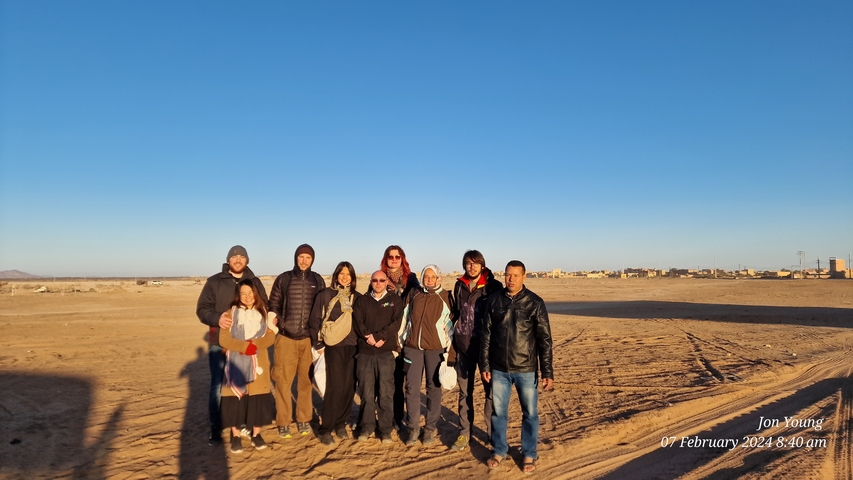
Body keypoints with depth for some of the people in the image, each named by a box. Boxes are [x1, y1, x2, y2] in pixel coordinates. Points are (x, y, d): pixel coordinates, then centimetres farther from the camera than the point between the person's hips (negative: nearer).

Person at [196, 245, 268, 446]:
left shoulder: (255, 282, 7)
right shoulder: (215, 281, -1)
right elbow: (202, 309, -5)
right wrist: (217, 318, -24)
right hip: (219, 343, -2)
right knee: (217, 386, 0)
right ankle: (215, 429, 13)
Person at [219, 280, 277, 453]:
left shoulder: (263, 313, 6)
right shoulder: (231, 313, 0)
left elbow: (270, 337, 0)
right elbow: (224, 339, -7)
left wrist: (255, 344, -18)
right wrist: (244, 346, -20)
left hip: (258, 363, 2)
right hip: (236, 363, -1)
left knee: (258, 398, 2)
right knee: (235, 398, -1)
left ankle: (256, 435, 18)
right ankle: (235, 436, 16)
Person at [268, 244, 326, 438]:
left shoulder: (318, 280, 6)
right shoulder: (283, 279, 2)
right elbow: (273, 305, 6)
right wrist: (278, 322, -10)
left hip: (309, 339, 1)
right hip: (286, 338, -1)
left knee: (306, 380, 10)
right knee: (283, 381, 2)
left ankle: (304, 419, 23)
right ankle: (283, 422, 16)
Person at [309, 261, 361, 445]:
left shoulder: (358, 297, 7)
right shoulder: (325, 295, -2)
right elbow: (315, 320, 0)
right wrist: (318, 344, -3)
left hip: (353, 347, 4)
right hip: (334, 346, -3)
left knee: (349, 387, 5)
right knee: (335, 386, -8)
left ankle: (341, 424, 21)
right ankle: (326, 429, 5)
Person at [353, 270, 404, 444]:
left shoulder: (395, 300, 7)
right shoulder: (362, 300, 12)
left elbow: (396, 323, -6)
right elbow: (357, 322, 0)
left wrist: (378, 337, -15)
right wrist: (369, 337, -15)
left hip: (386, 352, -1)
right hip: (365, 352, 2)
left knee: (386, 393, 1)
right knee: (366, 392, 6)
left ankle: (386, 429, 13)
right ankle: (366, 427, 21)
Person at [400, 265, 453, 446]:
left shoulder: (446, 297, -1)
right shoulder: (414, 295, 7)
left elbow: (450, 325, -1)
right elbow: (404, 319, 12)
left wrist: (449, 350, -5)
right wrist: (399, 343, 10)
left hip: (435, 348, -2)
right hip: (412, 347, 2)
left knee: (434, 388, 7)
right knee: (412, 388, 3)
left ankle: (430, 428, 20)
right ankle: (412, 427, 17)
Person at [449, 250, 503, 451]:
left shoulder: (493, 286, -6)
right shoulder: (459, 286, 6)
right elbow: (454, 314, 12)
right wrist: (452, 342, 9)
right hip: (464, 345, 3)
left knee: (491, 391, 4)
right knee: (465, 391, 11)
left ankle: (493, 433, 19)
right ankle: (464, 433, 23)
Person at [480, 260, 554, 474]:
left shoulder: (535, 302, -6)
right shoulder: (493, 301, 0)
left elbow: (544, 339, -5)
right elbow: (486, 335, 4)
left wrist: (547, 371, -7)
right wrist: (484, 365, 3)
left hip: (526, 369, -2)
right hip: (499, 369, 2)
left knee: (530, 413, 10)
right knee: (498, 412, 12)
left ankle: (529, 454, 29)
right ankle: (499, 451, 31)